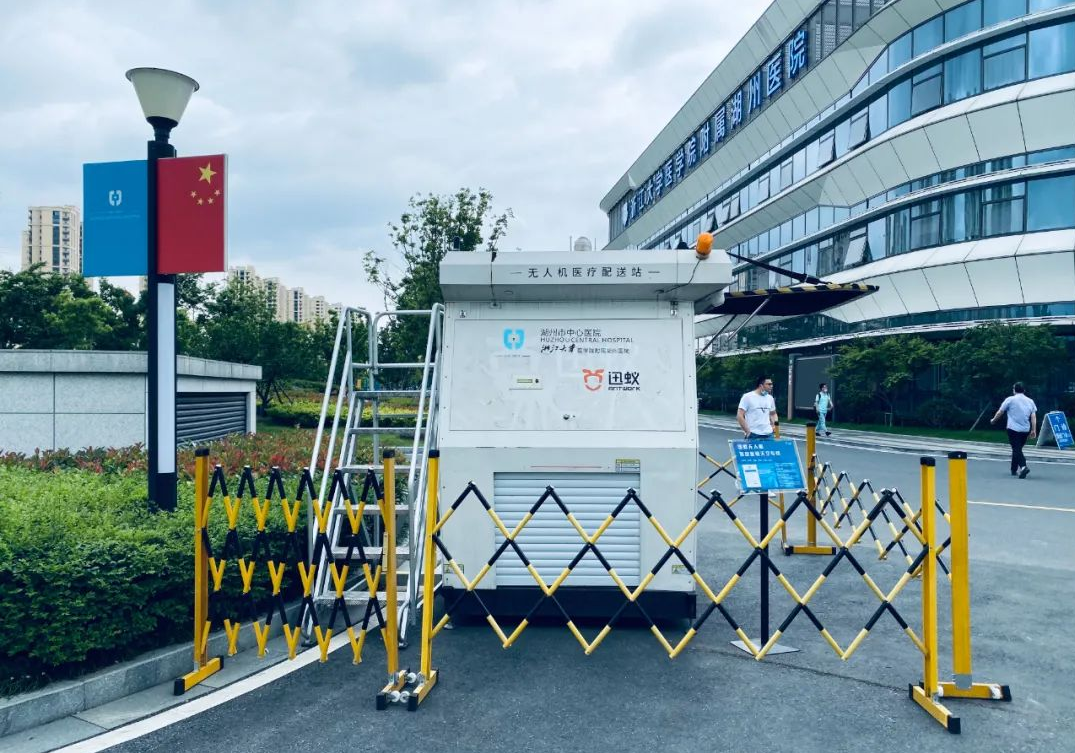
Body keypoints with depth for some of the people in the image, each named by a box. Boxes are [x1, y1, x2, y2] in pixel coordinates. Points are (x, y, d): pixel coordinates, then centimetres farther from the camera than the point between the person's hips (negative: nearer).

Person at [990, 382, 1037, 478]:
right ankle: (1014, 469, 25)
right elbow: (1033, 417, 5)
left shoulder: (1010, 399, -2)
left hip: (1013, 429, -5)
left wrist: (993, 420, 20)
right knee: (1018, 449, 18)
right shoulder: (1030, 401, 10)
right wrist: (1034, 430, 5)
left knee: (1017, 449, -8)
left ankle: (1023, 466, -30)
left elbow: (1000, 412, 4)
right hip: (1026, 430, 5)